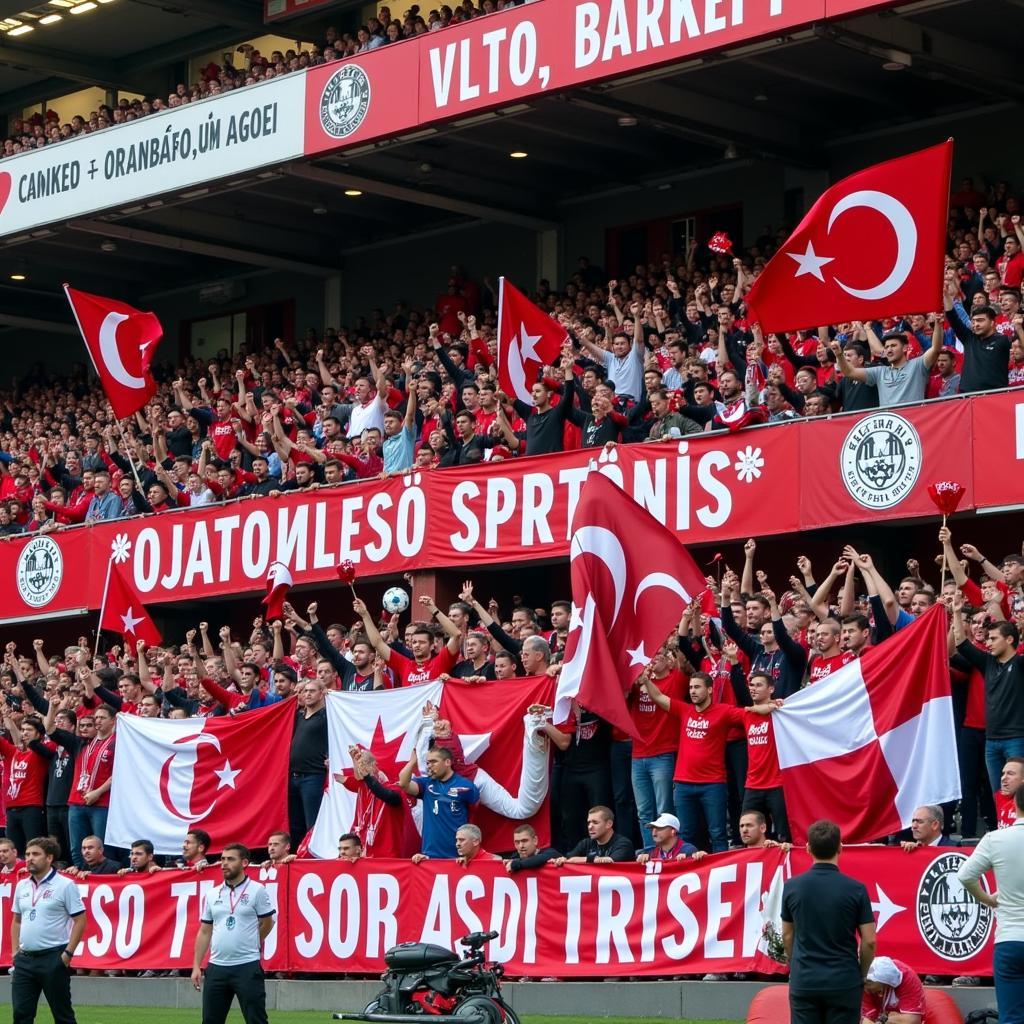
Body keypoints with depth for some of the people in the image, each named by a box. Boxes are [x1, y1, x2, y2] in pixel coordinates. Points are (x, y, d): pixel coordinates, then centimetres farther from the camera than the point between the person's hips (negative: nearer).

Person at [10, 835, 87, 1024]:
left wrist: (68, 953, -13)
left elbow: (80, 920, -8)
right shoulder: (21, 886, 12)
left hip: (53, 958, -6)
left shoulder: (66, 885, -7)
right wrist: (15, 950, 11)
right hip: (25, 958, 6)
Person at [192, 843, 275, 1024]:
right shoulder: (212, 894, 11)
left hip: (247, 967, -5)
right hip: (216, 967, 5)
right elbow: (204, 932, 13)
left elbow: (267, 923, 6)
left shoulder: (257, 891, -3)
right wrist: (196, 966, 9)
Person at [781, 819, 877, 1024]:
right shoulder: (855, 889, -8)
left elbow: (787, 936, 9)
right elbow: (869, 941, -6)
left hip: (803, 982, 2)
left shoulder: (792, 887, -2)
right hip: (844, 982, -2)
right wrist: (862, 974, 9)